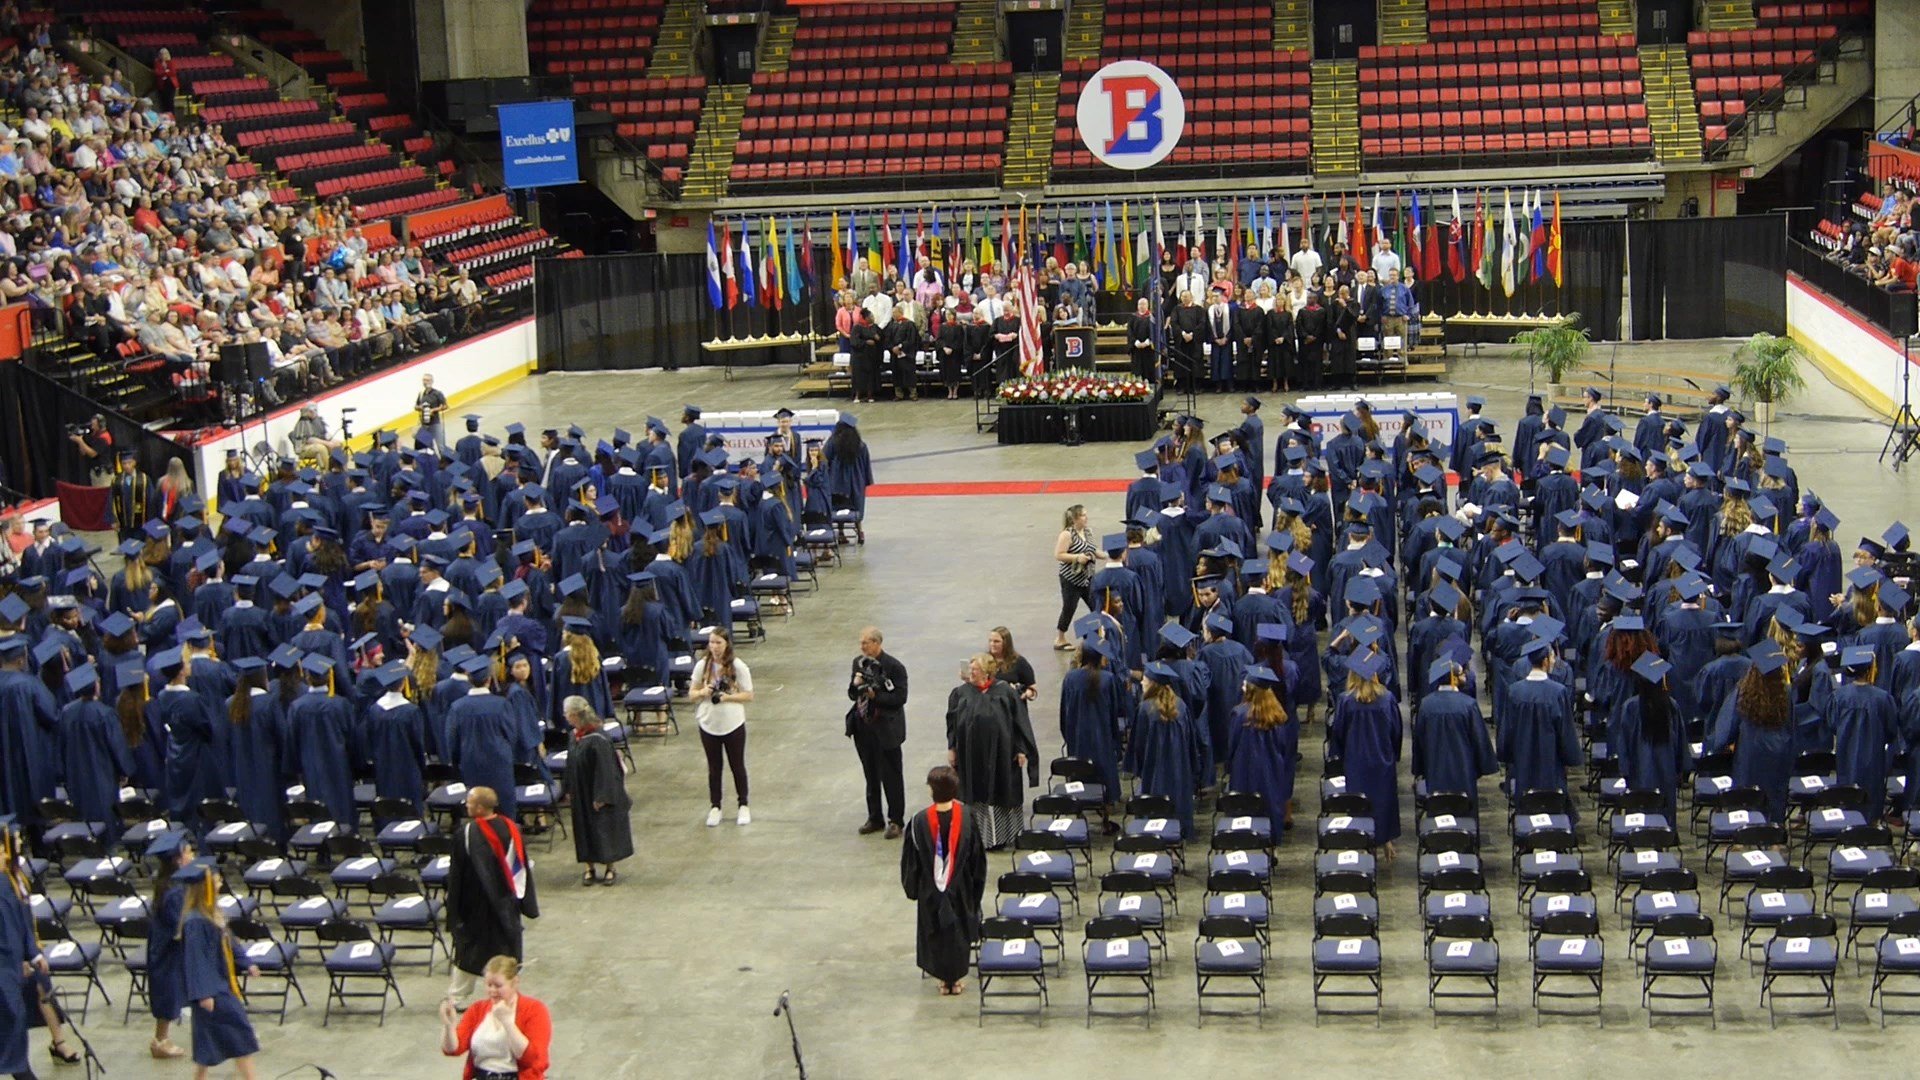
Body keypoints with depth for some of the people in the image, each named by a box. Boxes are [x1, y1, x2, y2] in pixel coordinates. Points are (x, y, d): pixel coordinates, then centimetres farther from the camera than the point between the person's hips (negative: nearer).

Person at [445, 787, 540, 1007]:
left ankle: (455, 997, 18)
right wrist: (527, 903, 12)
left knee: (468, 952, 10)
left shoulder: (466, 834, -18)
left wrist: (454, 910, -4)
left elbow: (456, 874, -13)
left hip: (476, 906, -3)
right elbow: (523, 867, 3)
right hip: (506, 904, 3)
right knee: (506, 951, 11)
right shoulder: (511, 828, -5)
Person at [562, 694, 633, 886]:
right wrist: (569, 791, 13)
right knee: (585, 832, 13)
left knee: (603, 832, 6)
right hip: (581, 796, 7)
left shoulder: (597, 741, -24)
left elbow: (604, 771, -21)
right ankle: (589, 868, 23)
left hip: (596, 797, -7)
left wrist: (600, 797, -19)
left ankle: (610, 869, 19)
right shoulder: (575, 737, 0)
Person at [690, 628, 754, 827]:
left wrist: (728, 697, -22)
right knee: (714, 767, 12)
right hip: (708, 724, 2)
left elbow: (748, 695, -8)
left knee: (737, 766, 11)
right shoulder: (702, 666, -3)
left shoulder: (738, 667, -11)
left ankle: (743, 806, 25)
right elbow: (692, 693, 5)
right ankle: (714, 807, 23)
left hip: (733, 724, -2)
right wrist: (702, 693, -17)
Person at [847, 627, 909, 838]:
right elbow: (852, 694, 10)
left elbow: (900, 698, -16)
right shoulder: (859, 662, 5)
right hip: (863, 727, 6)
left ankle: (895, 821, 14)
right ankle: (874, 818, 28)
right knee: (871, 776, 16)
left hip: (885, 729, -6)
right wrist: (855, 684, -11)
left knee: (891, 777, 3)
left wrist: (875, 695, -25)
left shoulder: (893, 666, -14)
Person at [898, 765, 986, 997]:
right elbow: (978, 856, -6)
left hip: (931, 891, -1)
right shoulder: (967, 816, -17)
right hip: (961, 889, 1)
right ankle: (955, 978, 27)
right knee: (959, 931, 19)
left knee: (936, 932, 17)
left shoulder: (920, 822, -21)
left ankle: (944, 979, 27)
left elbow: (910, 860, -9)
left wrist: (912, 888, 8)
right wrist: (977, 886, 9)